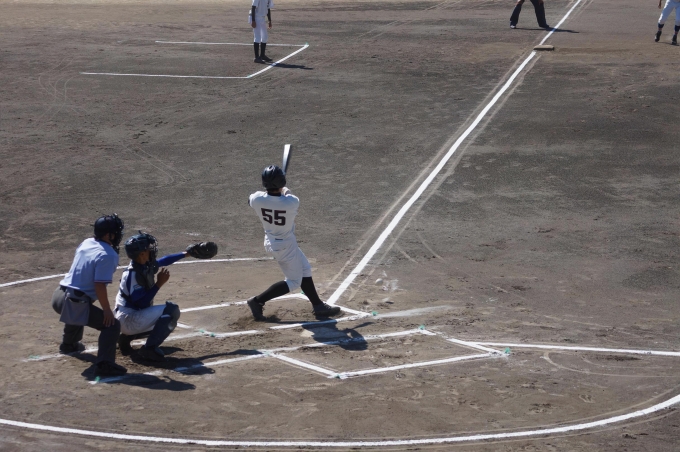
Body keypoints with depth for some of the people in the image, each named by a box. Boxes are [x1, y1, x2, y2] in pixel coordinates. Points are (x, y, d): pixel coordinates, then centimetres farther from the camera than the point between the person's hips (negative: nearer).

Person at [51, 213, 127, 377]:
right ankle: (104, 364, -24)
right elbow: (100, 285, -21)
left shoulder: (86, 243, 9)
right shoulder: (109, 255, -15)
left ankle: (69, 344, 62)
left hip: (59, 296, 9)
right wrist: (107, 309, -15)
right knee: (112, 325, -7)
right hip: (76, 303, -9)